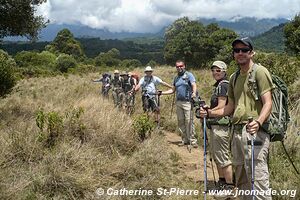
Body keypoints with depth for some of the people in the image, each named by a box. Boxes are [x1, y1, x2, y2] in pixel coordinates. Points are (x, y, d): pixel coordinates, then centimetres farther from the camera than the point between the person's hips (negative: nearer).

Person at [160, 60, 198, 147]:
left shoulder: (189, 75, -1)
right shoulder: (176, 78, 18)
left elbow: (194, 85, -13)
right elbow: (172, 90, 22)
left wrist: (194, 93, -33)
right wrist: (162, 93, 12)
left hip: (187, 102, -7)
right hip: (178, 102, 7)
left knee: (189, 121, -10)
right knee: (180, 121, 7)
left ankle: (192, 140, -6)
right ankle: (185, 140, 14)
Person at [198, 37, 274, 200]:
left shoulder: (259, 72, -4)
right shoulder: (234, 77, 19)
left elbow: (267, 103, -12)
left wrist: (258, 122, -30)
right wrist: (210, 113, 11)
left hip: (254, 131, -8)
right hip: (237, 131, 8)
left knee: (257, 179, -11)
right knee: (241, 181, 15)